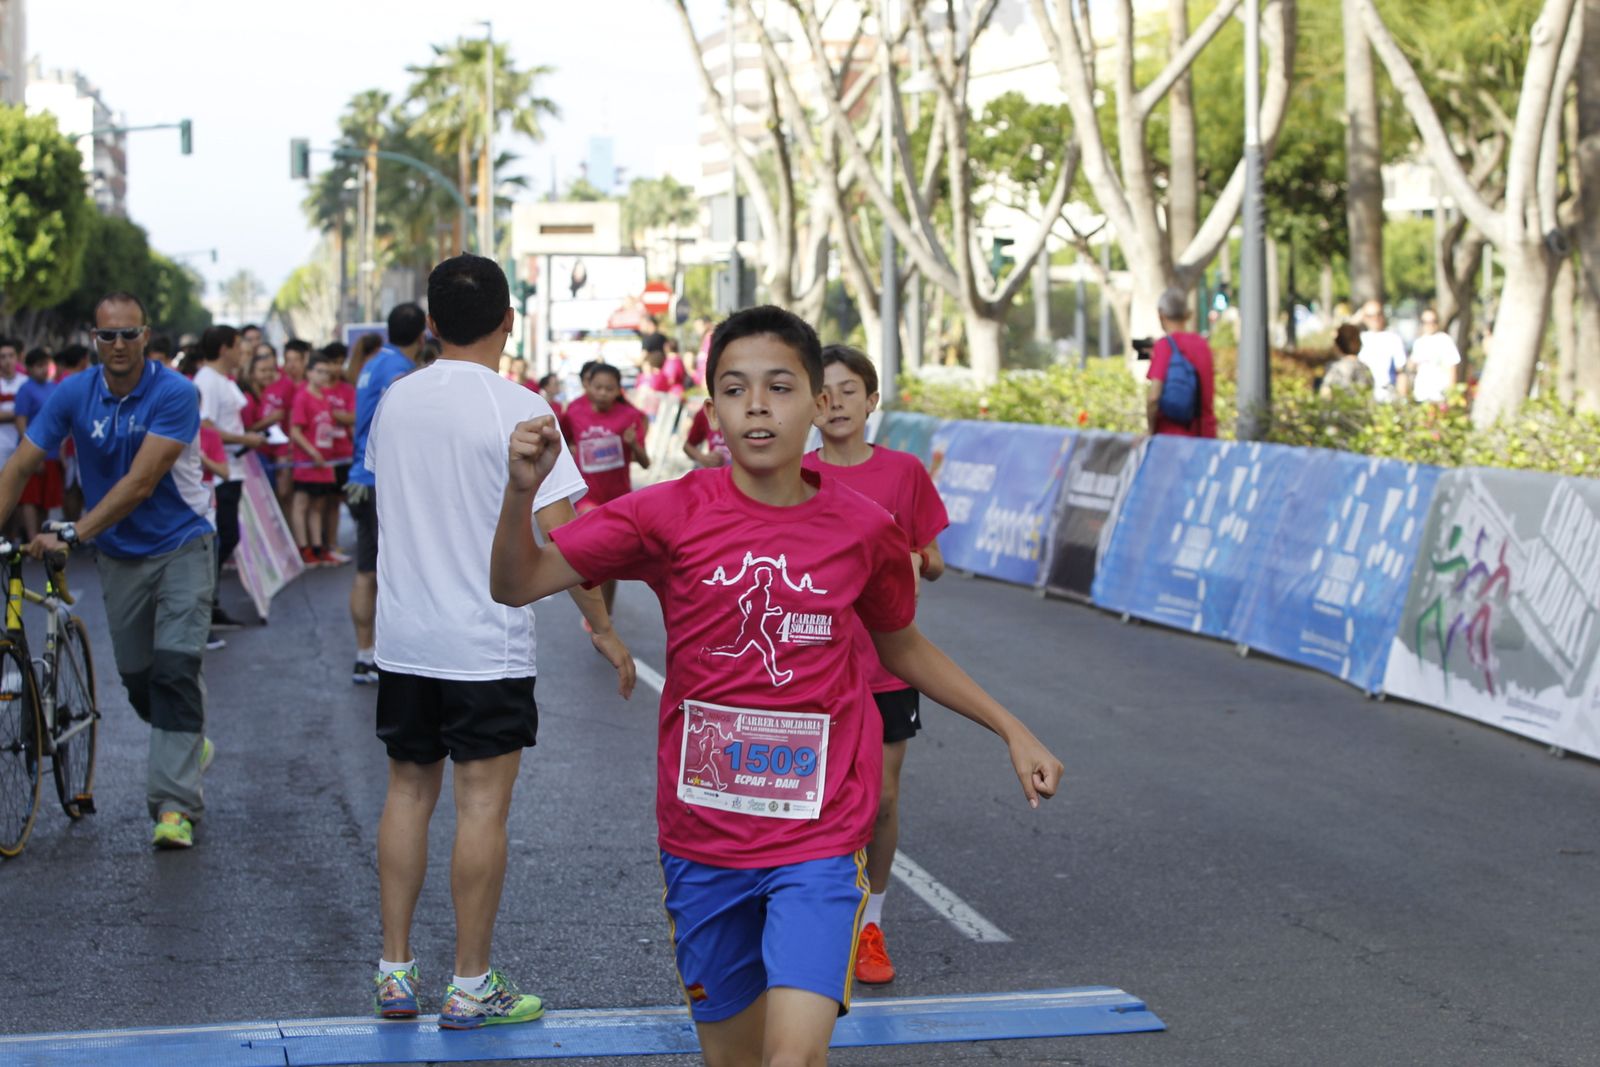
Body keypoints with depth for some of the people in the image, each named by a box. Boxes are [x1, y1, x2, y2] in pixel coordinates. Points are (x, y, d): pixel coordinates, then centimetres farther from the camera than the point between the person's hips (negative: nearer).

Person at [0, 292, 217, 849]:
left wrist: (73, 534, -33)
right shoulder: (73, 395, -7)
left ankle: (174, 804, -14)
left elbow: (140, 483, -27)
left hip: (180, 547, -4)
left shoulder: (174, 394, -20)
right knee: (136, 677, 11)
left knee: (175, 668, -15)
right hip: (119, 557, 4)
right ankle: (190, 744, 40)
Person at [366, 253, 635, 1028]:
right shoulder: (517, 410, -13)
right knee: (482, 803, 0)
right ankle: (471, 987, 5)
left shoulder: (395, 402, 6)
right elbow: (558, 530, -16)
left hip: (403, 637, 6)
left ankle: (395, 972, 16)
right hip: (487, 644, -6)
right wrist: (602, 627, -9)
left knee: (408, 791, 13)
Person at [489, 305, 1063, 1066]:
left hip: (817, 840, -1)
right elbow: (516, 585, -9)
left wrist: (1011, 729, 15)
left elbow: (902, 648, 16)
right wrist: (521, 492, -28)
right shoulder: (670, 515, -7)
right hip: (701, 839, 1)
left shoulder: (863, 530, -3)